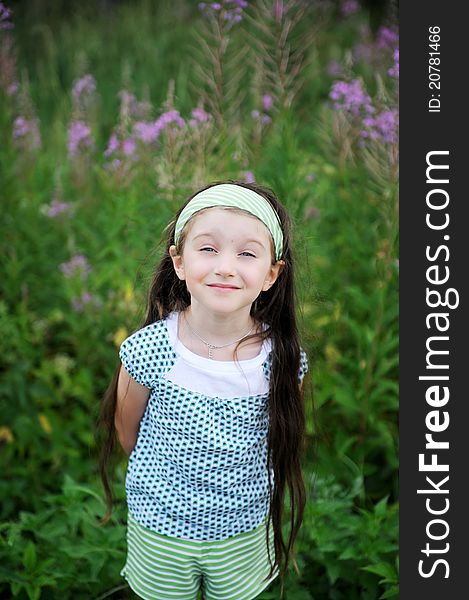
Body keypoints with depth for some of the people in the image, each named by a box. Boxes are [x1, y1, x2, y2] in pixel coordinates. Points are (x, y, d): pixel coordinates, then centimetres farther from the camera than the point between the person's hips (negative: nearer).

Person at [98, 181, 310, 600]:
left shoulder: (283, 360, -21)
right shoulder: (150, 351, -25)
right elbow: (126, 431, -7)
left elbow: (283, 438, -2)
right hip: (159, 529, 0)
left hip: (245, 529, 1)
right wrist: (165, 481, 4)